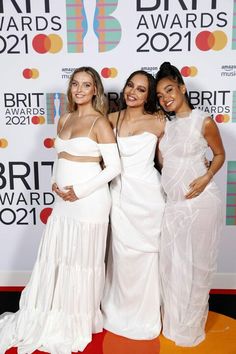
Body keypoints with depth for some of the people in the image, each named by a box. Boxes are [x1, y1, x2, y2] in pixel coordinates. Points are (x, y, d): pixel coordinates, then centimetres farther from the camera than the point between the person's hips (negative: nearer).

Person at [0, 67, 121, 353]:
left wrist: (80, 191, -15)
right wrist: (56, 183, 0)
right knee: (56, 257, 14)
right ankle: (51, 318, 36)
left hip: (89, 200, -6)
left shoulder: (100, 122, -10)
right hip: (64, 199, 7)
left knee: (82, 259, 7)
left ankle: (78, 321, 30)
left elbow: (113, 167, -13)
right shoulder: (64, 119, 11)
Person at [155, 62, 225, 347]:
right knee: (171, 264, 14)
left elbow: (219, 154, 1)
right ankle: (173, 323, 37)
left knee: (195, 264, 7)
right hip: (173, 202, 6)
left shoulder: (203, 121, -9)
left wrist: (207, 177, -14)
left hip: (200, 201, -5)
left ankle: (190, 328, 30)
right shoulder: (166, 125, 7)